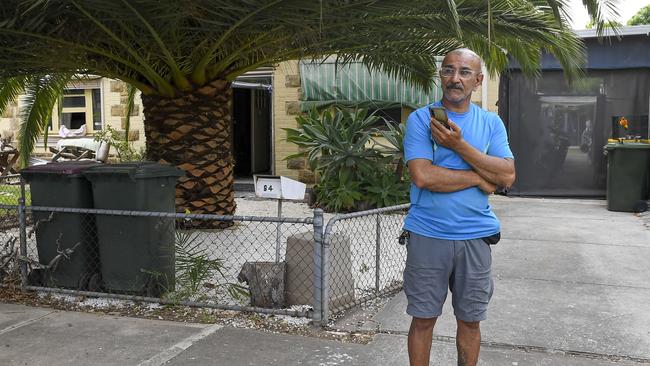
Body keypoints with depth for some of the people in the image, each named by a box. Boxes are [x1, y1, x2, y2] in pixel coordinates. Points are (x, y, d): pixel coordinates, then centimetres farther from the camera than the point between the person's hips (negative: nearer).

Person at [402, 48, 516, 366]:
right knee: (423, 318, 8)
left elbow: (506, 176, -6)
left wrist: (459, 145, -15)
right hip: (427, 235, -2)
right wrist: (479, 179, -9)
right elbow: (422, 175, -16)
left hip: (475, 236, 2)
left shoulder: (491, 123, 7)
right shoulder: (420, 119, -2)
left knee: (470, 320, 13)